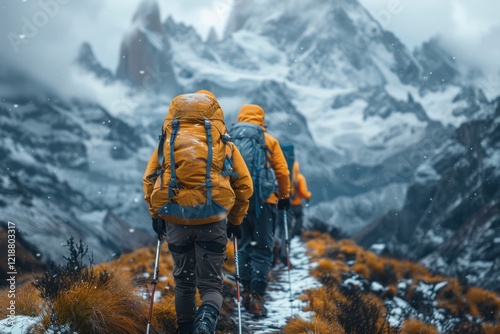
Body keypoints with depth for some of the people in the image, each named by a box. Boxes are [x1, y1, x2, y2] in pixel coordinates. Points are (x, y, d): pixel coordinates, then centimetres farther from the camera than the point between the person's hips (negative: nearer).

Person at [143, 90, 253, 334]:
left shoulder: (168, 140, 11)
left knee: (183, 281, 22)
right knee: (211, 284, 7)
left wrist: (155, 214, 17)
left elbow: (149, 178, 7)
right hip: (213, 220, -1)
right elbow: (244, 185, 7)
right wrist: (235, 220, 18)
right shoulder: (224, 143, 10)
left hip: (175, 220, 1)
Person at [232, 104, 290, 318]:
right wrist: (284, 196, 12)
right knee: (262, 249, 1)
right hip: (262, 199, -2)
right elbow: (282, 172, 2)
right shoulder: (269, 140, 3)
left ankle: (247, 292, 17)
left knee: (244, 245, 17)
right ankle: (257, 296, -10)